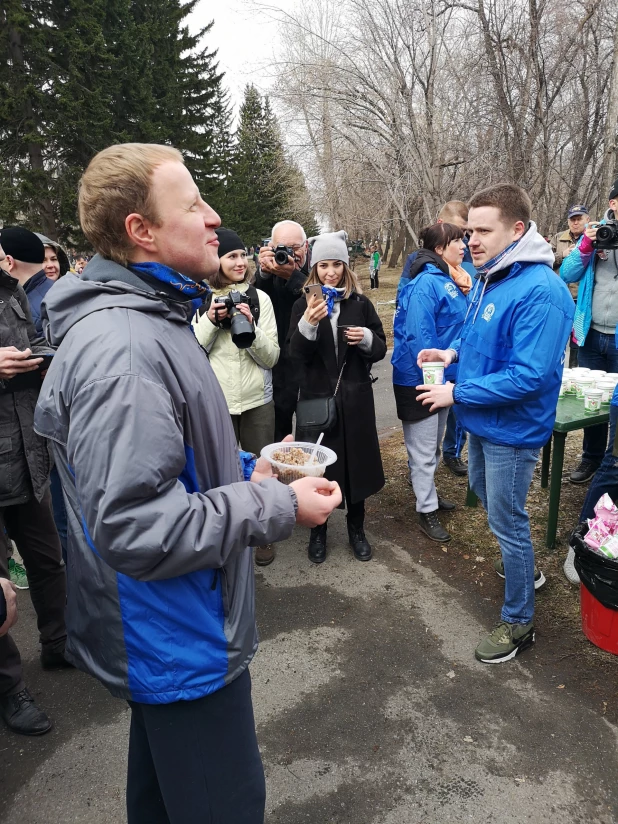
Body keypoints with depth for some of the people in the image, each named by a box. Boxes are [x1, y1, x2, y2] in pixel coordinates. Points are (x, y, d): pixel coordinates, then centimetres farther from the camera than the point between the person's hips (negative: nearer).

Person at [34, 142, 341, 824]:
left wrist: (244, 469, 6)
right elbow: (134, 528, -31)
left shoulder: (146, 318, 7)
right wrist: (279, 506, -23)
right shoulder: (121, 349, -28)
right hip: (178, 642, -10)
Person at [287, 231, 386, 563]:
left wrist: (367, 338, -15)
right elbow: (295, 354, -10)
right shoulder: (303, 305, 0)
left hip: (355, 398, 1)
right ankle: (318, 531, 26)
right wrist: (308, 324, -27)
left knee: (356, 462, 9)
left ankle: (356, 529, 29)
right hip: (317, 397, -1)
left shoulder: (361, 303, 4)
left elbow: (381, 349, 6)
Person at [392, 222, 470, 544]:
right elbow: (418, 335, -25)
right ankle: (427, 511, 15)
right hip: (420, 381, -9)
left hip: (442, 376, 9)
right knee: (424, 449, 3)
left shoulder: (450, 280, 8)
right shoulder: (425, 284, -20)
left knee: (433, 444, 22)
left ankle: (426, 491, 40)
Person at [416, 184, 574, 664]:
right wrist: (454, 351, -1)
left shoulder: (540, 291, -26)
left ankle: (519, 622, 26)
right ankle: (524, 567, 52)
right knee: (485, 494, 26)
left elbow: (529, 376, -30)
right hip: (482, 421, 10)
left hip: (512, 429, -9)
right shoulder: (489, 278, 3)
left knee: (507, 521, 4)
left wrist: (457, 393, -24)